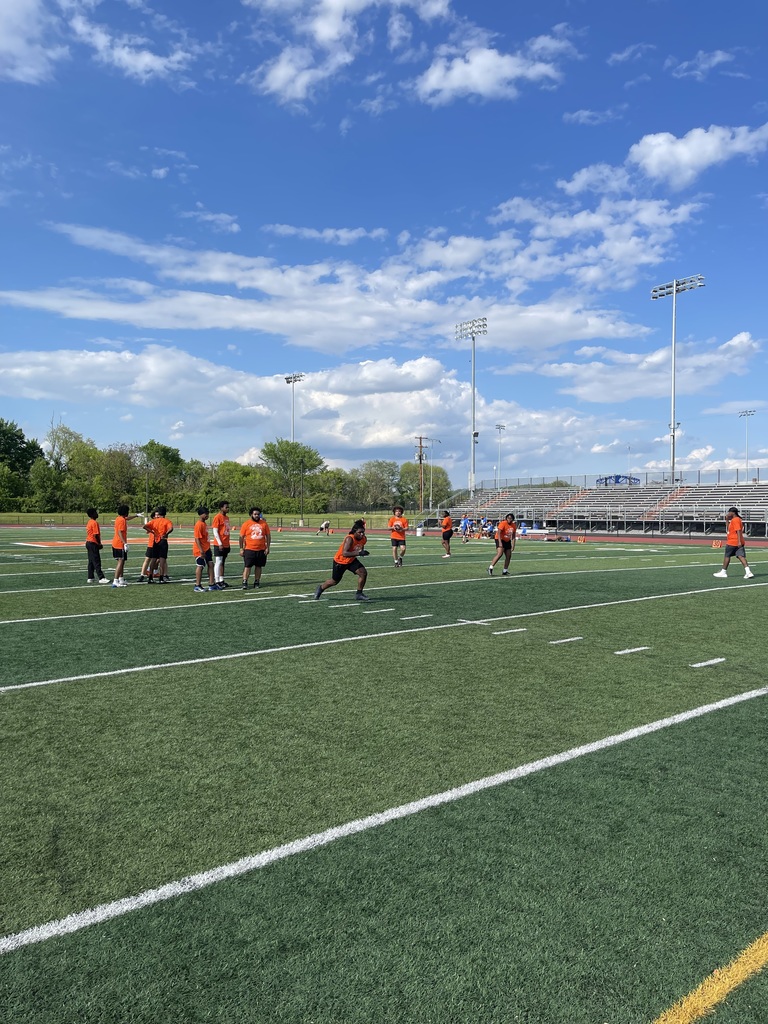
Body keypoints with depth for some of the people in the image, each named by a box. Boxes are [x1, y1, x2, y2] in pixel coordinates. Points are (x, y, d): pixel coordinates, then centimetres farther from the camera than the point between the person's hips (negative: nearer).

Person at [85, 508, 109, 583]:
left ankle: (90, 578, 15)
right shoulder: (95, 523, -15)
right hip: (93, 544, -10)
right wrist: (99, 544, -11)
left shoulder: (89, 522, 14)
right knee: (97, 562, -9)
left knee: (91, 562, 12)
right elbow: (96, 535, -20)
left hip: (88, 543, 10)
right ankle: (101, 578, -9)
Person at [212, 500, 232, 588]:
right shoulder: (217, 517, -11)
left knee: (222, 563, 12)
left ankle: (221, 580, 17)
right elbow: (215, 532, -15)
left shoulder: (227, 517, 15)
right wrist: (220, 543, -20)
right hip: (219, 545, -8)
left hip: (226, 545, 8)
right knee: (218, 562, -7)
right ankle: (217, 582, -5)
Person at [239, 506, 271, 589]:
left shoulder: (264, 523, 5)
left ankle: (256, 582, 18)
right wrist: (241, 549, -3)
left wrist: (267, 547, 1)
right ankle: (244, 583, -1)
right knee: (247, 566, -4)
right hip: (249, 549, -3)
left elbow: (268, 536, 8)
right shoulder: (246, 524, -1)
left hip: (261, 550, 3)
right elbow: (241, 537, 1)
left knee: (259, 566, 9)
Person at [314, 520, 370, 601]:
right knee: (334, 581, 12)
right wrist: (358, 553, -54)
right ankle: (321, 588, 43)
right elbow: (344, 553, -47)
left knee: (363, 572, -15)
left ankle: (359, 594, 0)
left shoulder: (364, 539, -12)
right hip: (340, 561, -6)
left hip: (351, 560, 6)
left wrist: (362, 551, -7)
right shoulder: (349, 539, -34)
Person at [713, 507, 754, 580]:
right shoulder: (738, 519, 18)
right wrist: (727, 520, 22)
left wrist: (739, 541, -27)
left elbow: (738, 531, -22)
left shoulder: (735, 520, -13)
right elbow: (729, 528, 30)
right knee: (741, 556, -1)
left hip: (732, 543, -9)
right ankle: (748, 572, -15)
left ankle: (723, 572, 13)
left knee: (727, 556, 4)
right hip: (738, 543, 9)